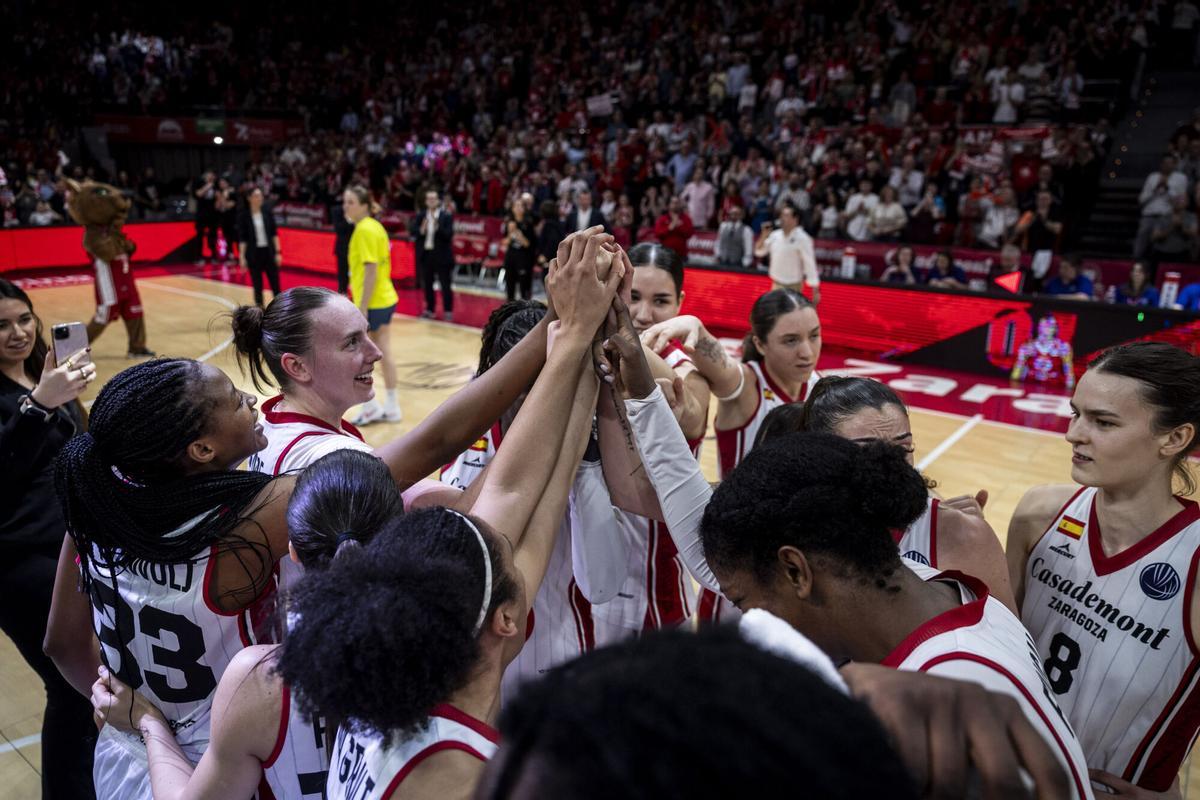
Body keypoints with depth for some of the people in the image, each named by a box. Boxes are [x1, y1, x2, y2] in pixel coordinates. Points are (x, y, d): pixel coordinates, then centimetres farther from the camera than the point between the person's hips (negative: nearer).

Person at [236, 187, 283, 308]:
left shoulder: (267, 211, 0)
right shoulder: (244, 215, -5)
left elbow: (274, 233, 2)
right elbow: (242, 238, -3)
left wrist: (278, 252, -2)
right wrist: (242, 257, -7)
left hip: (269, 252, 2)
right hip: (253, 254, -2)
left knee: (275, 283, 2)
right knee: (257, 285, 4)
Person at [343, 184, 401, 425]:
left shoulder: (365, 230, -17)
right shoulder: (374, 226, 10)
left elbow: (371, 271, -21)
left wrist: (362, 309, -21)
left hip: (372, 303, -9)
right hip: (386, 299, 9)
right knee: (383, 352, 13)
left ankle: (371, 406, 13)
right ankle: (392, 407, 20)